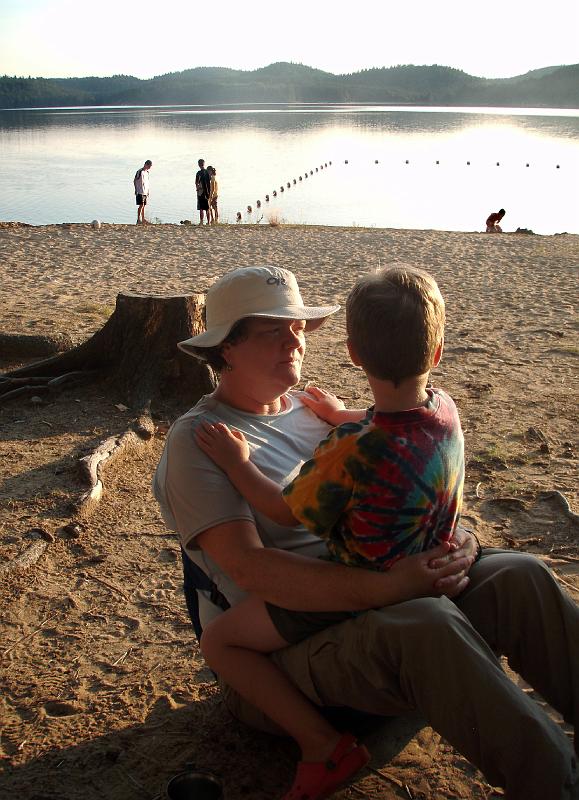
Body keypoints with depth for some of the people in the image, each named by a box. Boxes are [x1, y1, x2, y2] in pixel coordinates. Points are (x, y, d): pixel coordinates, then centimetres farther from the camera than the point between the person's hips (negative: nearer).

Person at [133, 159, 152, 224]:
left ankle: (143, 220, 13)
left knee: (143, 206, 9)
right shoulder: (140, 172, -9)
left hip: (145, 192, 8)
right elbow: (135, 181, -8)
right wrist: (136, 190, -12)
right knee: (141, 205, -12)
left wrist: (148, 192, 18)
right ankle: (138, 220, -12)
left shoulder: (147, 172, 15)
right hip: (140, 192, -7)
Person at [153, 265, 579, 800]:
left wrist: (456, 541, -12)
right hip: (276, 657, -6)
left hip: (373, 603, 6)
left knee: (520, 575, -15)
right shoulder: (197, 440, -8)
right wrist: (388, 587, -32)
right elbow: (250, 569, -22)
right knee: (425, 623, -35)